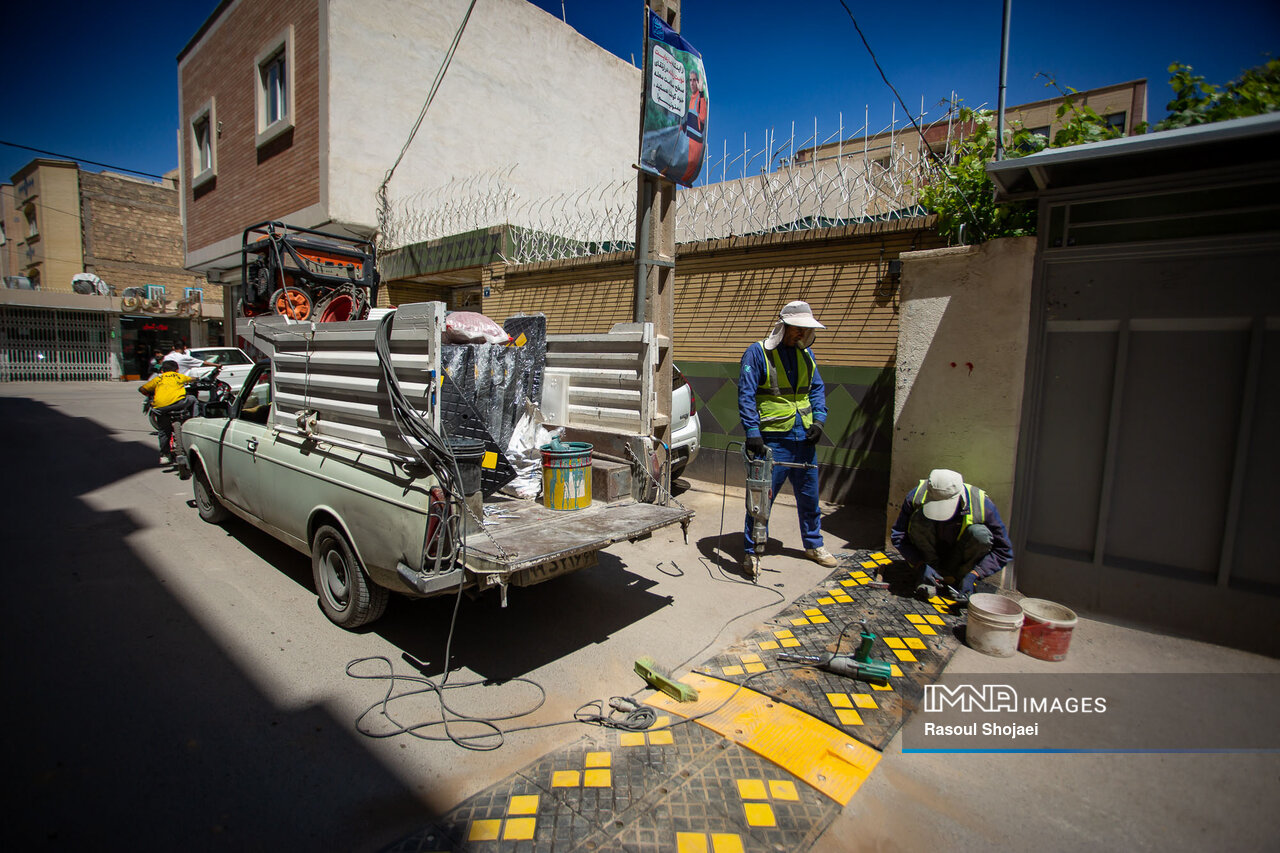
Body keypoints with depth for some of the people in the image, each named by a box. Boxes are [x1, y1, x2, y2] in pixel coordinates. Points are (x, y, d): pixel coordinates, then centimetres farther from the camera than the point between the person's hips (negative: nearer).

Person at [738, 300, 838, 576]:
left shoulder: (806, 354, 11)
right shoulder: (758, 352, -8)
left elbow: (817, 389, 18)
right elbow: (746, 395, -12)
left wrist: (818, 419, 2)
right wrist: (752, 431, -21)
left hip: (804, 438, 6)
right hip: (772, 438, -6)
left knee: (809, 496, 17)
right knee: (762, 496, -3)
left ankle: (813, 545, 36)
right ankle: (751, 552, 11)